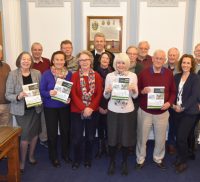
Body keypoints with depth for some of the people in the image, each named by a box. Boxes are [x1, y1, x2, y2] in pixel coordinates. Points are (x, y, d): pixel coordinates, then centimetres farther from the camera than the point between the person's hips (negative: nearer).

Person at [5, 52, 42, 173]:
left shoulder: (37, 73, -1)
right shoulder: (13, 74, -8)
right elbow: (8, 95, -8)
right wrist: (18, 96, -26)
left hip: (35, 108, 3)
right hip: (21, 110, -3)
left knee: (35, 133, 12)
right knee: (25, 135, -2)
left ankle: (31, 156, 36)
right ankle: (22, 161, 21)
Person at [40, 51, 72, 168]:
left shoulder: (69, 74, -2)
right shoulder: (46, 74, -9)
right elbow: (41, 91, -7)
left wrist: (70, 98, -15)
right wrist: (49, 93, -27)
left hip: (65, 106, 2)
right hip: (50, 107, -2)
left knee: (65, 130, 11)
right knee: (52, 132, 5)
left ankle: (65, 153, 33)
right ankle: (53, 156, 24)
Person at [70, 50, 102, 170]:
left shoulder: (97, 76, 0)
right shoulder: (75, 76, -3)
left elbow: (99, 94, -3)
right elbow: (73, 94, -8)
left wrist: (91, 108, -15)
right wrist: (83, 108, -17)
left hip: (93, 111, 1)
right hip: (77, 111, -1)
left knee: (90, 137, 12)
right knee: (77, 138, 3)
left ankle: (88, 159, 32)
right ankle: (77, 159, 27)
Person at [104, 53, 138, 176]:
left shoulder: (133, 76, -1)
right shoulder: (110, 76, -1)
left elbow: (135, 96, 1)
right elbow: (106, 96, 2)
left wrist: (134, 89, -20)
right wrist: (107, 91, -19)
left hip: (128, 111, 0)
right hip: (113, 110, 0)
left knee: (126, 138, 9)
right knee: (112, 137, 7)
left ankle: (125, 162, 31)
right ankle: (112, 162, 29)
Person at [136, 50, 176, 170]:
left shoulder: (169, 74, 0)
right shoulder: (144, 72, -4)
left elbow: (173, 91, 6)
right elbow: (137, 90, 3)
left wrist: (169, 102, -11)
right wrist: (142, 91, -19)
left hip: (162, 112, 1)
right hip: (145, 111, -1)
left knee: (160, 138, 13)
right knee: (142, 137, 10)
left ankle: (158, 159, 37)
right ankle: (140, 159, 30)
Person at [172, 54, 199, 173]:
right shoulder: (177, 77, 8)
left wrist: (183, 107, -16)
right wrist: (173, 104, -8)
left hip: (189, 112, -4)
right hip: (177, 111, 4)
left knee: (181, 137, -7)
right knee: (179, 136, 9)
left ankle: (184, 162, 14)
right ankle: (180, 157, 29)